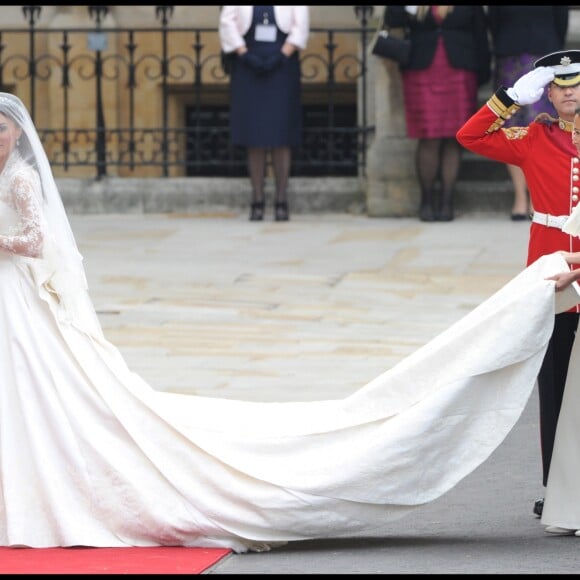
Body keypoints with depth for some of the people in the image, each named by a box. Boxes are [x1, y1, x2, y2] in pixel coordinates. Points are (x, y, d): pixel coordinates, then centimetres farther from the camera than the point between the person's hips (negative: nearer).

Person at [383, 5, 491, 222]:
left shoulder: (470, 8, 7)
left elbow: (480, 34, 8)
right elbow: (392, 20, -4)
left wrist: (483, 71, 4)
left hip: (459, 72, 1)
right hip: (422, 72, -1)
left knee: (453, 139, 0)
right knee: (429, 139, -5)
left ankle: (447, 201, 6)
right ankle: (426, 200, 8)